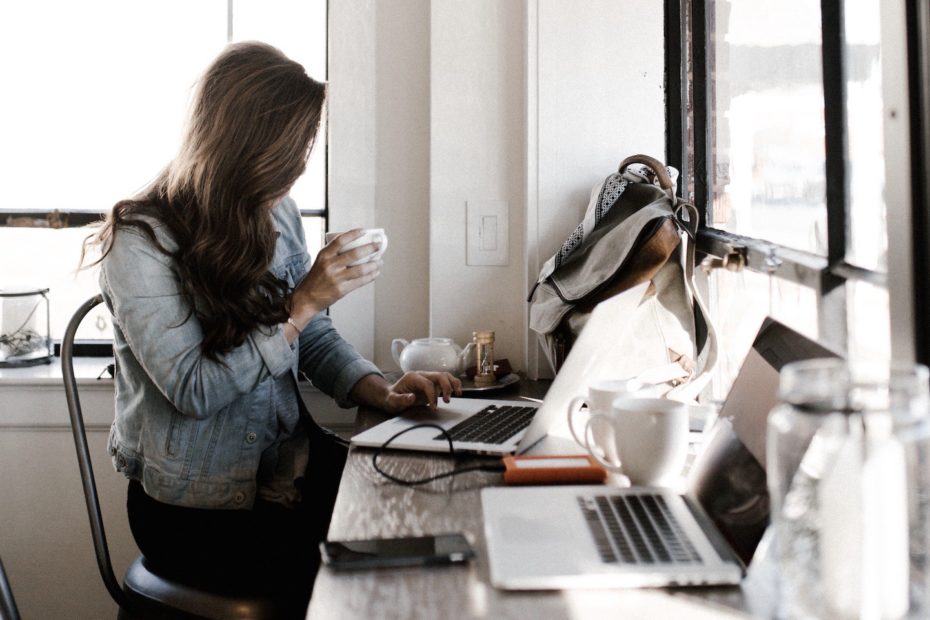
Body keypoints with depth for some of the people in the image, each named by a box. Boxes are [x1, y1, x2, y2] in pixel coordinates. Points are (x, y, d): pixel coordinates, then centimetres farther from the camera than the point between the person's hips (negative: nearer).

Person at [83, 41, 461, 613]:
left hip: (290, 460, 6)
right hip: (194, 503, -6)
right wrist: (302, 303, -23)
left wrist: (381, 391, -8)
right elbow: (192, 390, -21)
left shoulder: (277, 213, 3)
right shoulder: (141, 242, -16)